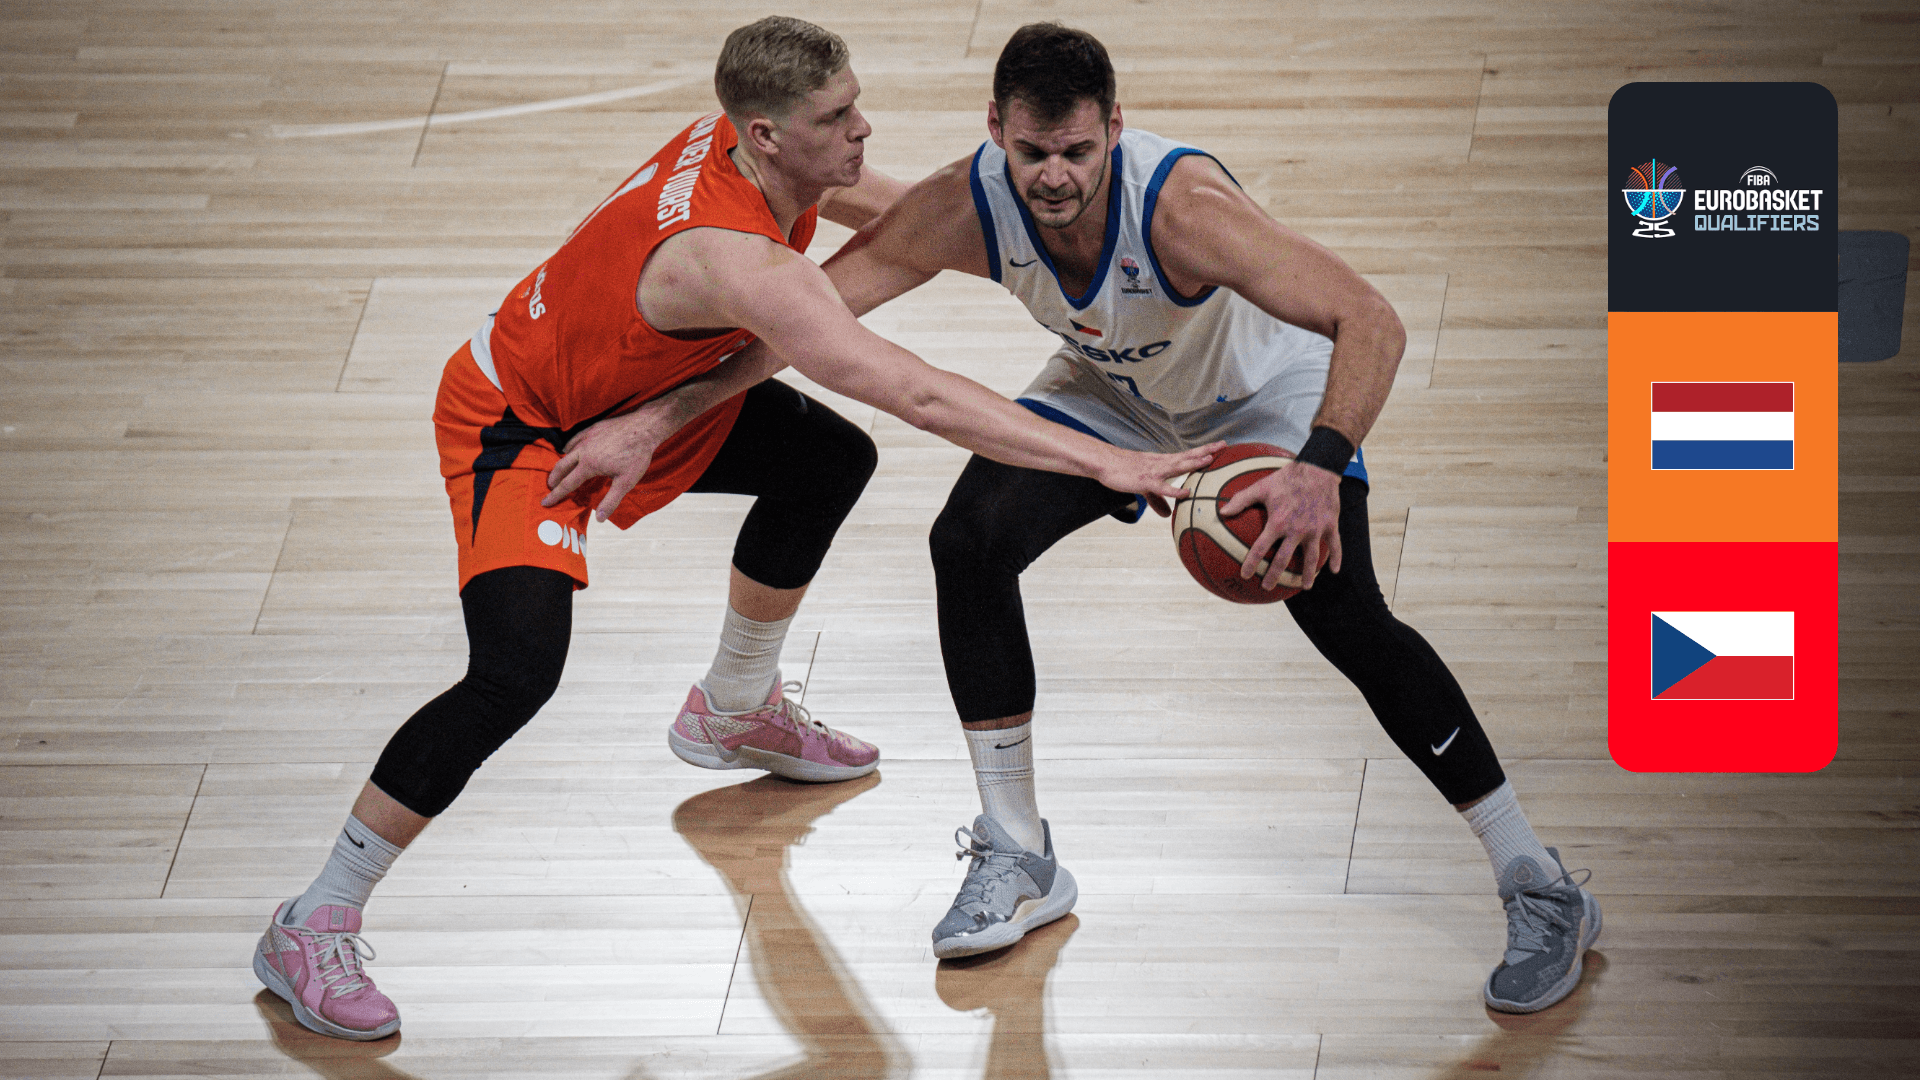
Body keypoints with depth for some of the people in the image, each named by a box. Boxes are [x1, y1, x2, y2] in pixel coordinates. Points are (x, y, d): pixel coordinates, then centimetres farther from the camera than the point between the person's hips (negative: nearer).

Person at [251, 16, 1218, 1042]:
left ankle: (733, 713, 41)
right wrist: (1105, 462, -48)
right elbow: (915, 394, -46)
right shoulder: (730, 255, -41)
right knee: (517, 669, -26)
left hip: (631, 393, 9)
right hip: (512, 423, -9)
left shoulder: (759, 147, -14)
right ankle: (313, 927, -12)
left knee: (828, 460, 16)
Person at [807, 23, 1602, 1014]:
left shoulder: (1182, 205, -41)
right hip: (1110, 394, 4)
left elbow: (1370, 324, -45)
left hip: (1268, 394, -4)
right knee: (969, 542, -15)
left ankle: (1539, 890, -5)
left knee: (1349, 623, -18)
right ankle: (1017, 860, 1)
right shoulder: (966, 208, -29)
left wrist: (1321, 468, -60)